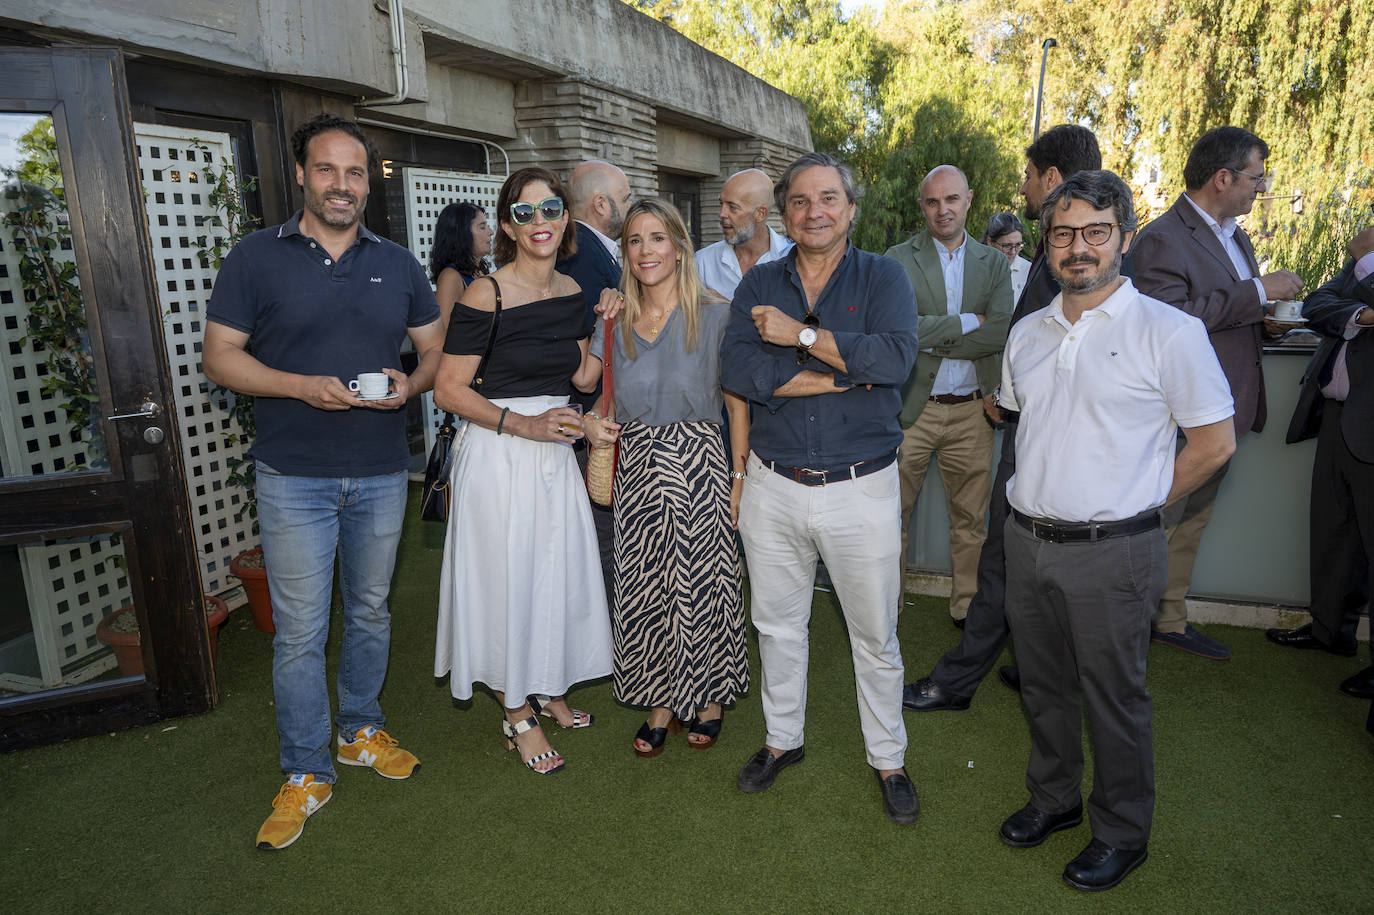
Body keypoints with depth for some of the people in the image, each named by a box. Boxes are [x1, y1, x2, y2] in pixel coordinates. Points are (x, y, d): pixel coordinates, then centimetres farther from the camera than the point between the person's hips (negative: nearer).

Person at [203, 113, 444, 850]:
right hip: (294, 477, -3)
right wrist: (302, 386, -18)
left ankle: (360, 731, 35)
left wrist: (410, 384, -11)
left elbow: (437, 351, 12)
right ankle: (305, 775, 17)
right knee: (300, 630, 1)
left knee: (371, 612, 15)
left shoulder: (397, 264, 9)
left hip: (382, 472, 3)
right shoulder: (257, 257, 0)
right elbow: (219, 356, -2)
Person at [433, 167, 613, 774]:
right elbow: (448, 391, -13)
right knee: (508, 579, 5)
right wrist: (524, 424, -20)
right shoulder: (486, 296, -13)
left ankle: (549, 690, 37)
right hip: (499, 457, -6)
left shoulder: (572, 291, 6)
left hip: (555, 453, 6)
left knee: (559, 573, 14)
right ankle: (518, 715, 24)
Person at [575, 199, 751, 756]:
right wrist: (588, 423, -6)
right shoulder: (615, 322, 7)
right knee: (644, 589, 8)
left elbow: (737, 402, -3)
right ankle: (661, 704, 26)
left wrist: (739, 477, -7)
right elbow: (581, 383, 15)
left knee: (702, 585, 5)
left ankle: (710, 698, 27)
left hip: (699, 464, -3)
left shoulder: (714, 316, -3)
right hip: (635, 465, 3)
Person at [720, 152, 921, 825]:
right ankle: (783, 739, 39)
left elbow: (896, 356, -20)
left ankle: (888, 758, 32)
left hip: (862, 487, -2)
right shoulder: (759, 285, 4)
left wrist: (802, 334, -17)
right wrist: (843, 375, -17)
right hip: (774, 485, 3)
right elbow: (736, 371, -13)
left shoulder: (883, 277, -1)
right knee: (777, 625, 17)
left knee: (875, 635, 10)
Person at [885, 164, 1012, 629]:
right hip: (911, 410, -2)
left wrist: (931, 339, -13)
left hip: (971, 412, 3)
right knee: (892, 516, 4)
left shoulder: (993, 263, 8)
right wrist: (966, 322, -10)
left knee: (971, 519, 12)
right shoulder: (899, 259, 0)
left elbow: (1000, 333, -7)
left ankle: (968, 606, 27)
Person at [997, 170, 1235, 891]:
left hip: (1112, 553, -5)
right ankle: (1053, 797, 39)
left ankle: (1122, 833, 29)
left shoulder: (1169, 331, -10)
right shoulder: (1027, 334, 8)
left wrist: (1135, 504, -3)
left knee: (1113, 697, 8)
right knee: (1043, 686, 18)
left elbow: (1215, 441, -6)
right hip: (1027, 541, 5)